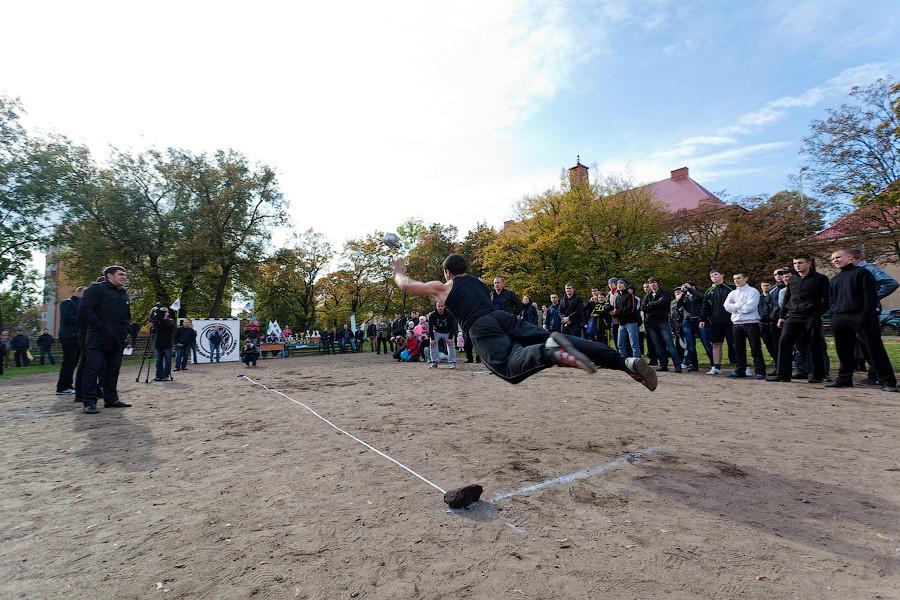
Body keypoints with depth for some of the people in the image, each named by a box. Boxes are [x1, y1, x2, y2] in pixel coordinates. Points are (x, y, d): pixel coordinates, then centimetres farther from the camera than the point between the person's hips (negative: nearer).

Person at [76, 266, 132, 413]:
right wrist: (100, 327, -16)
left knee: (113, 371, 10)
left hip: (117, 341, 7)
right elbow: (84, 310, -14)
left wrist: (125, 329, 10)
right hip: (98, 340, -7)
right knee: (93, 370, -5)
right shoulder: (97, 289, -4)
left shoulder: (124, 295, 19)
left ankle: (111, 399, 17)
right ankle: (89, 402, 0)